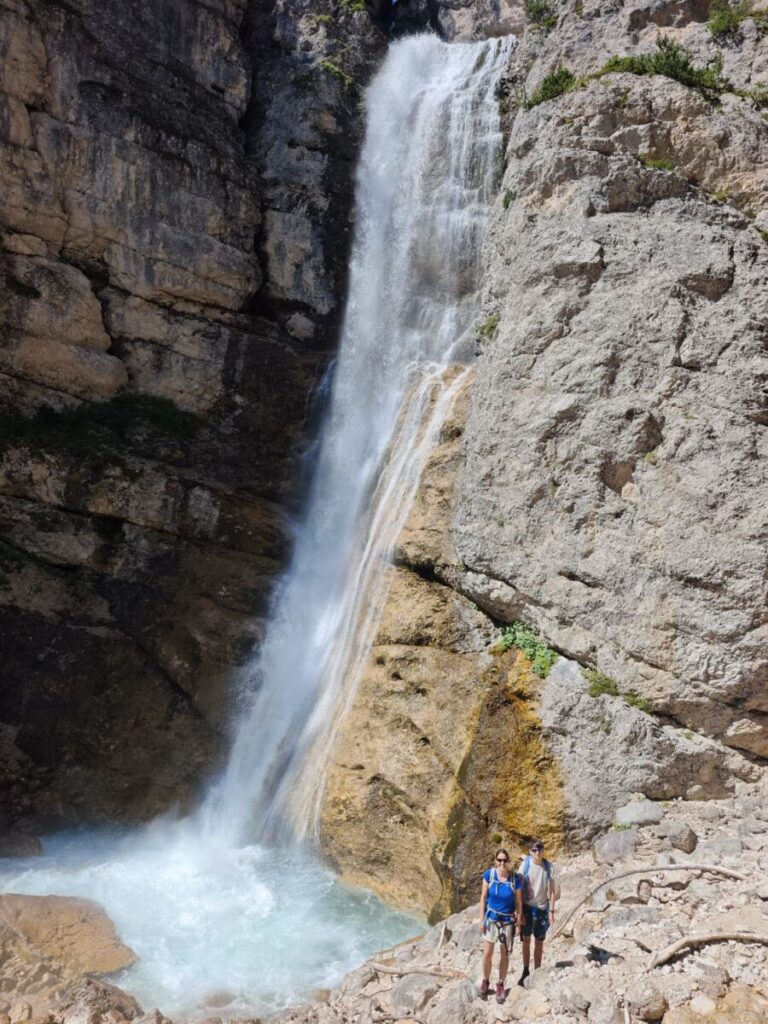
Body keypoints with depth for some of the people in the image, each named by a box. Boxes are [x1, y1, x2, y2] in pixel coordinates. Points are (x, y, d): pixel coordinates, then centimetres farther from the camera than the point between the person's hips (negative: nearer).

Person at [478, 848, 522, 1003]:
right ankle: (485, 982, 28)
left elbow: (518, 903, -5)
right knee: (487, 954, 4)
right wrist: (481, 918, -4)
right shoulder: (489, 874, -14)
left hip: (508, 920, 0)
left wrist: (518, 924, -2)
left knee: (504, 955, 11)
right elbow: (483, 897, -4)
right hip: (491, 917, 0)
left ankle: (501, 985, 29)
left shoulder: (515, 878, -16)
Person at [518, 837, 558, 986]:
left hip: (542, 909, 0)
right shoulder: (525, 865, -11)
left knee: (539, 943, 11)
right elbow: (520, 890, -6)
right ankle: (525, 971, 25)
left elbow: (553, 890, -1)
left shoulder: (549, 867, -8)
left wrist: (551, 911, -3)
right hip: (528, 908, 0)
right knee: (526, 940, 10)